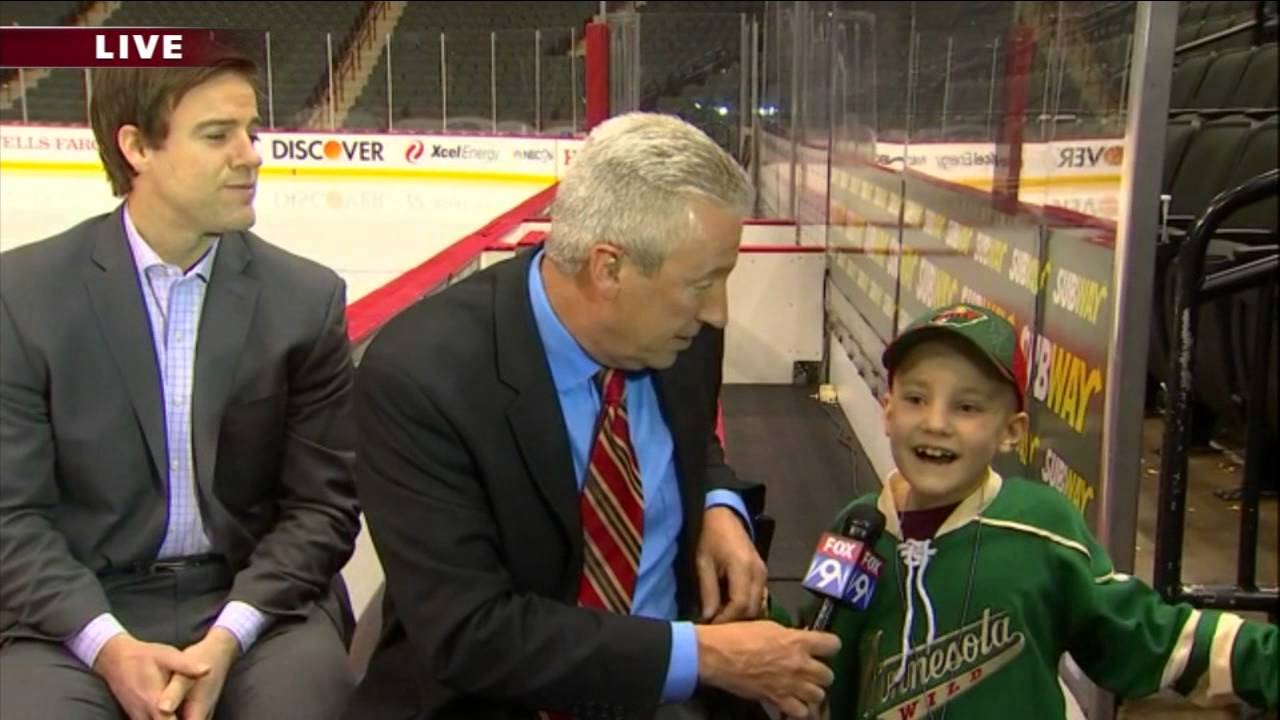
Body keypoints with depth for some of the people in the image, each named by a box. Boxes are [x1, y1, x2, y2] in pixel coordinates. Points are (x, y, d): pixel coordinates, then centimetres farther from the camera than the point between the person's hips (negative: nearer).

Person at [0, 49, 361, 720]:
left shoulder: (306, 299, -1)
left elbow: (323, 503, 0)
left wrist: (229, 636, -13)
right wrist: (109, 646, -16)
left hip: (257, 596, 1)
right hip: (79, 607, 0)